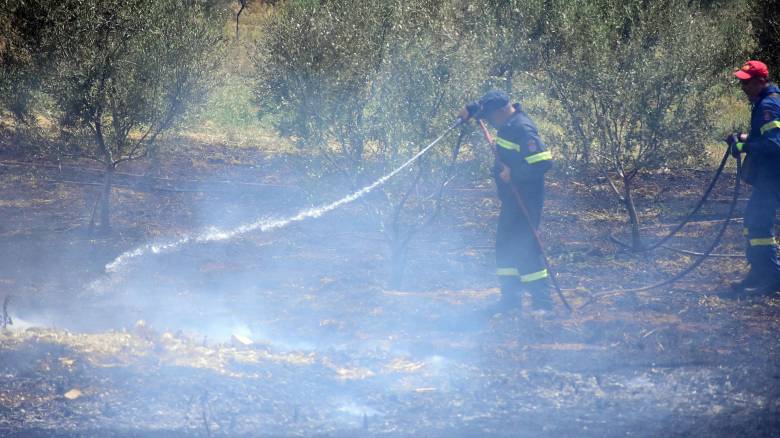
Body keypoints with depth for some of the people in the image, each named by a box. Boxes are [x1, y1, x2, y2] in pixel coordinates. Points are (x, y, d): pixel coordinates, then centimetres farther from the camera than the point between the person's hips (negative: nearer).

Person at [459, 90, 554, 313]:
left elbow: (543, 162, -28)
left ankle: (542, 301, -8)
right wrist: (470, 110, 11)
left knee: (524, 248, -11)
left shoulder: (523, 130, -21)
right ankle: (511, 298, 21)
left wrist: (513, 173, -24)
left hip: (525, 200, -10)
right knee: (505, 245, 14)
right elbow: (486, 107, 29)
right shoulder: (509, 123, 8)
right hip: (511, 199, 10)